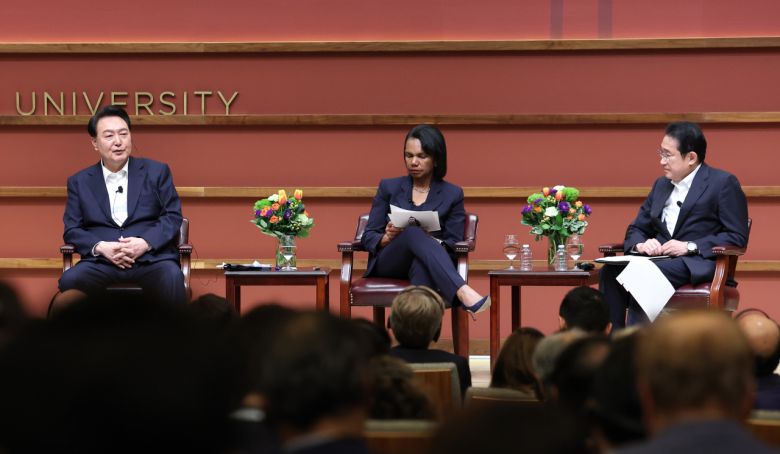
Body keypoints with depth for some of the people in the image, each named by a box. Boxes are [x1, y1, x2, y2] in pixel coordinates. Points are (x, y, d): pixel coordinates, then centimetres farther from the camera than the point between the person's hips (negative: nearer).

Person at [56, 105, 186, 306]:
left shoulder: (156, 171, 15)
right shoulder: (79, 181, 18)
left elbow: (173, 216, 8)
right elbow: (72, 230, 12)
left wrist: (145, 243, -11)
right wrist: (100, 247, -10)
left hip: (151, 257, -1)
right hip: (101, 261, 1)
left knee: (171, 279, -37)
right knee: (69, 282, -33)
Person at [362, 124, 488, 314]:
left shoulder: (452, 195, 10)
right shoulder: (389, 187, 12)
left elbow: (454, 247, 3)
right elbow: (368, 237, 9)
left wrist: (433, 242, -19)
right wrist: (388, 238, -14)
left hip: (426, 265, 0)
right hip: (388, 265, 0)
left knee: (423, 262, -40)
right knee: (414, 233, -36)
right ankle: (463, 293, -56)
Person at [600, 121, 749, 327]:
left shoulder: (723, 183, 1)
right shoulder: (661, 185, 21)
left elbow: (737, 237, -5)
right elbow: (636, 228, 23)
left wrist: (690, 247, -15)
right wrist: (640, 245, -3)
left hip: (698, 264, -6)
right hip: (659, 259, 6)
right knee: (611, 271, -25)